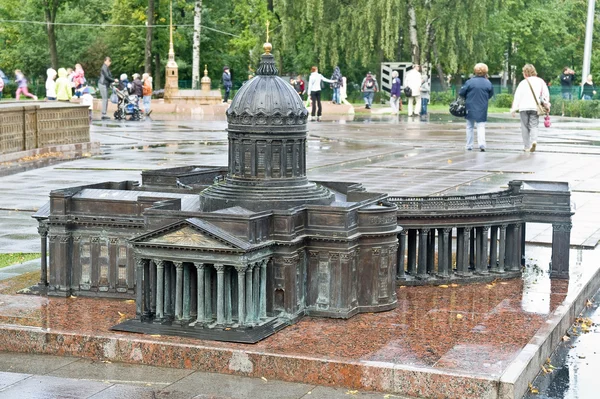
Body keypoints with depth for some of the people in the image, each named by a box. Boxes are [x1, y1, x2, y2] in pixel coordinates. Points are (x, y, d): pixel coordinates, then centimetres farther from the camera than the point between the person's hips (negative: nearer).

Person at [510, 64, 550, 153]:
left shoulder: (523, 83, 1)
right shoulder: (540, 81, 8)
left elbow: (517, 96, -1)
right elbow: (545, 94, 7)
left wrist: (514, 109, 0)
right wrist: (547, 104, 17)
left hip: (524, 107, -1)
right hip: (535, 107, 2)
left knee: (525, 127, 7)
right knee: (533, 126, 4)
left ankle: (526, 146, 9)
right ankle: (534, 140, -24)